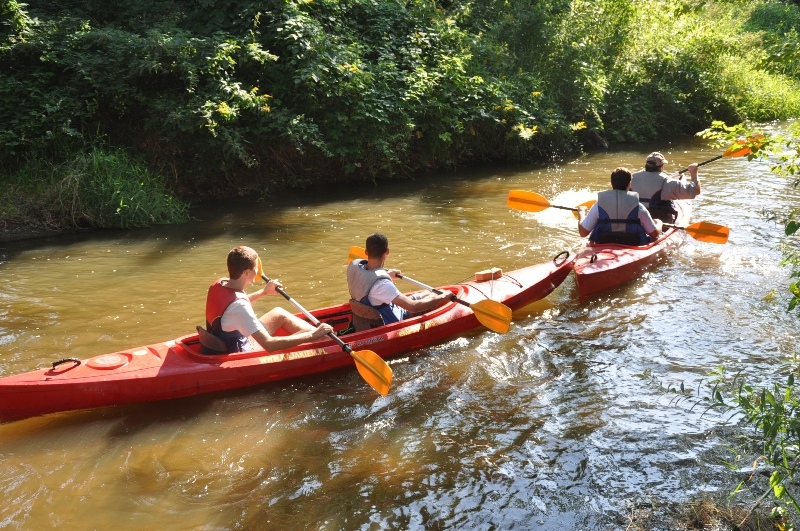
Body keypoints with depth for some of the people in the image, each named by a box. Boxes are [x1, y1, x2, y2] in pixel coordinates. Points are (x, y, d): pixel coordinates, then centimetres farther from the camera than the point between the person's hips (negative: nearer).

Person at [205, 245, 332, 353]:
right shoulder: (238, 307, -33)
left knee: (279, 314, 15)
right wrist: (312, 336, -33)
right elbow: (269, 344, -37)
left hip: (224, 346, 9)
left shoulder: (219, 284, -7)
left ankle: (323, 336, 17)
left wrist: (264, 292, 18)